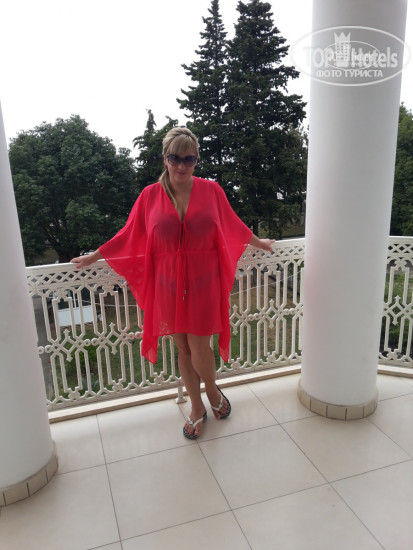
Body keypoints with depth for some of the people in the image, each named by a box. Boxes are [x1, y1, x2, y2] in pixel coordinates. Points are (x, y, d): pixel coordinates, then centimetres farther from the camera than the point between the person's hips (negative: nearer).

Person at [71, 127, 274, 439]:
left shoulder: (211, 190, -2)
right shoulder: (150, 196, -2)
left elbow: (232, 225, 12)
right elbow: (129, 236, 8)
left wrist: (259, 243, 22)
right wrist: (94, 257, 12)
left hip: (204, 283, -1)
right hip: (169, 286, 1)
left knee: (199, 346, 0)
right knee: (183, 348, 12)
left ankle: (213, 393, 34)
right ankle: (198, 409, 33)